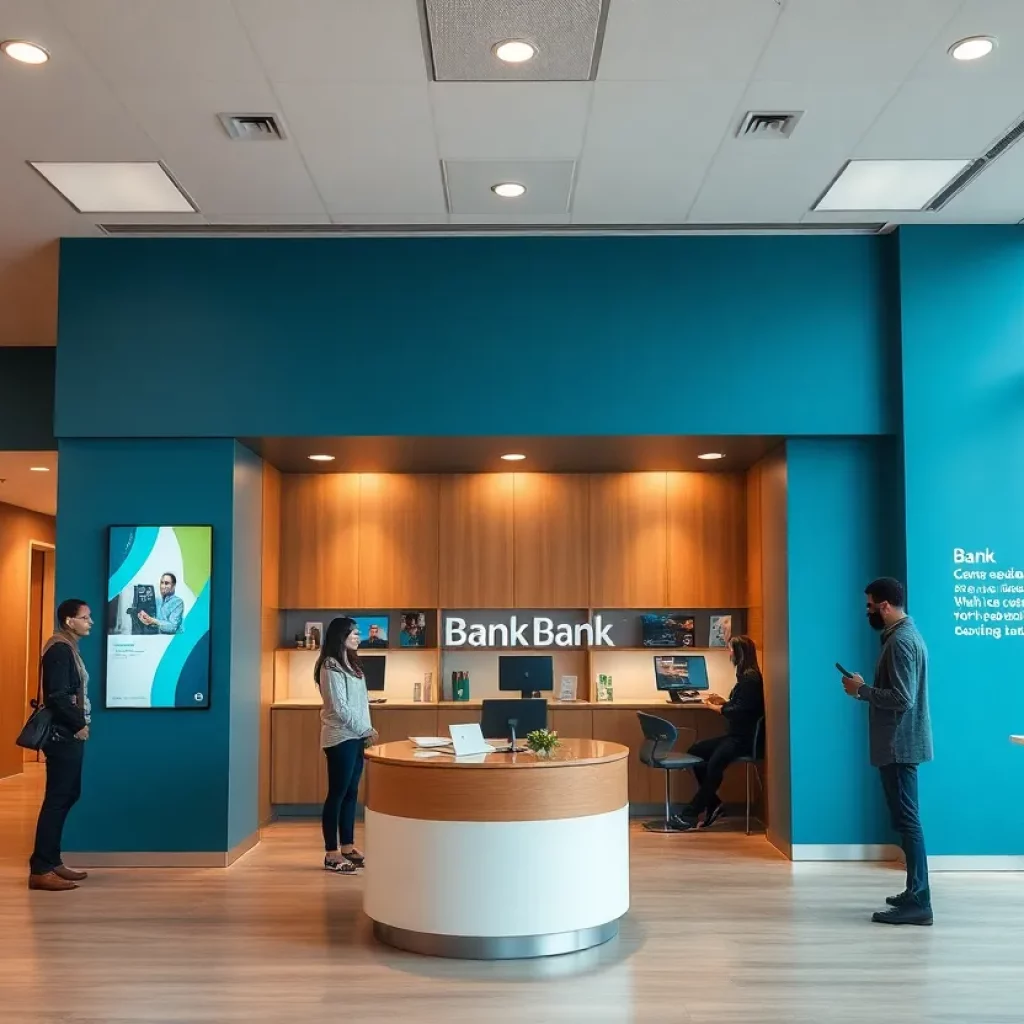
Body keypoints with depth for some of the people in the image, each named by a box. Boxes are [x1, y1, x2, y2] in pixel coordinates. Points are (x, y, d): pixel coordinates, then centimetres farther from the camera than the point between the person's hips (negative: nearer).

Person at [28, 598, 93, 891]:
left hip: (70, 735, 10)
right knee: (57, 798, -7)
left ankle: (51, 861, 21)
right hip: (63, 736, -10)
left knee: (67, 796, 14)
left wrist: (80, 725, 8)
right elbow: (57, 696, -22)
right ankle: (40, 870, -3)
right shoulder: (60, 649, -15)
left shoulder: (68, 648, 15)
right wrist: (78, 725, -13)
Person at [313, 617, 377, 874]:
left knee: (351, 793, 11)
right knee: (337, 794, -5)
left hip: (355, 737, 9)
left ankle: (347, 848, 18)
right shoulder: (331, 667, -12)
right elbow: (339, 708, -16)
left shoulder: (351, 665, 15)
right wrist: (365, 731, -11)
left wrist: (367, 731, 5)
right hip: (340, 739, -8)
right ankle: (331, 855, 1)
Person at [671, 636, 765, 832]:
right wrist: (724, 702, 9)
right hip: (736, 735, 11)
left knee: (715, 762, -31)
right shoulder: (746, 676, 17)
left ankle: (691, 814, -29)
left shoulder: (751, 678, -14)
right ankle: (713, 804, 0)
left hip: (744, 738, -11)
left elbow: (743, 710, -19)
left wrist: (719, 709, -7)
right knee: (696, 750, 0)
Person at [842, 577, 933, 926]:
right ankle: (915, 893, 23)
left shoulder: (899, 641, -18)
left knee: (907, 820, -7)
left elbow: (901, 699, -24)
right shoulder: (906, 634, 15)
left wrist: (862, 690, -14)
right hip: (901, 742, 11)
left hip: (899, 744, -11)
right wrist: (865, 689, 10)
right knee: (906, 819, 15)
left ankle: (918, 903, -4)